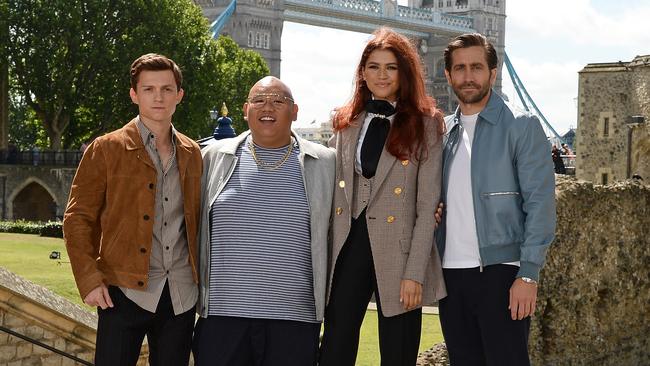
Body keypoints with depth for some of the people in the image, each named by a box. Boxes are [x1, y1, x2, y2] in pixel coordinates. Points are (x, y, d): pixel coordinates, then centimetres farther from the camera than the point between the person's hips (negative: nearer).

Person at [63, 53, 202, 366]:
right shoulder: (107, 149, 1)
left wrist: (203, 279, 9)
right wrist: (89, 280, -11)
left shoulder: (192, 154, 13)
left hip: (181, 295, 4)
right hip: (126, 292, -4)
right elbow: (77, 218, -1)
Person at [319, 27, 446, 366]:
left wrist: (415, 272, -12)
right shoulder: (345, 122, 12)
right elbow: (332, 191, 13)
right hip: (347, 247, 3)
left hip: (396, 249, -3)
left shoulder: (425, 124, 0)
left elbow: (427, 203, -5)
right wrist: (324, 257, 4)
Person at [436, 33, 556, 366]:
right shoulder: (442, 131, 13)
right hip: (450, 273, 5)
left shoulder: (522, 127, -2)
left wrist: (528, 275, -15)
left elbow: (540, 204, -8)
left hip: (500, 272, -5)